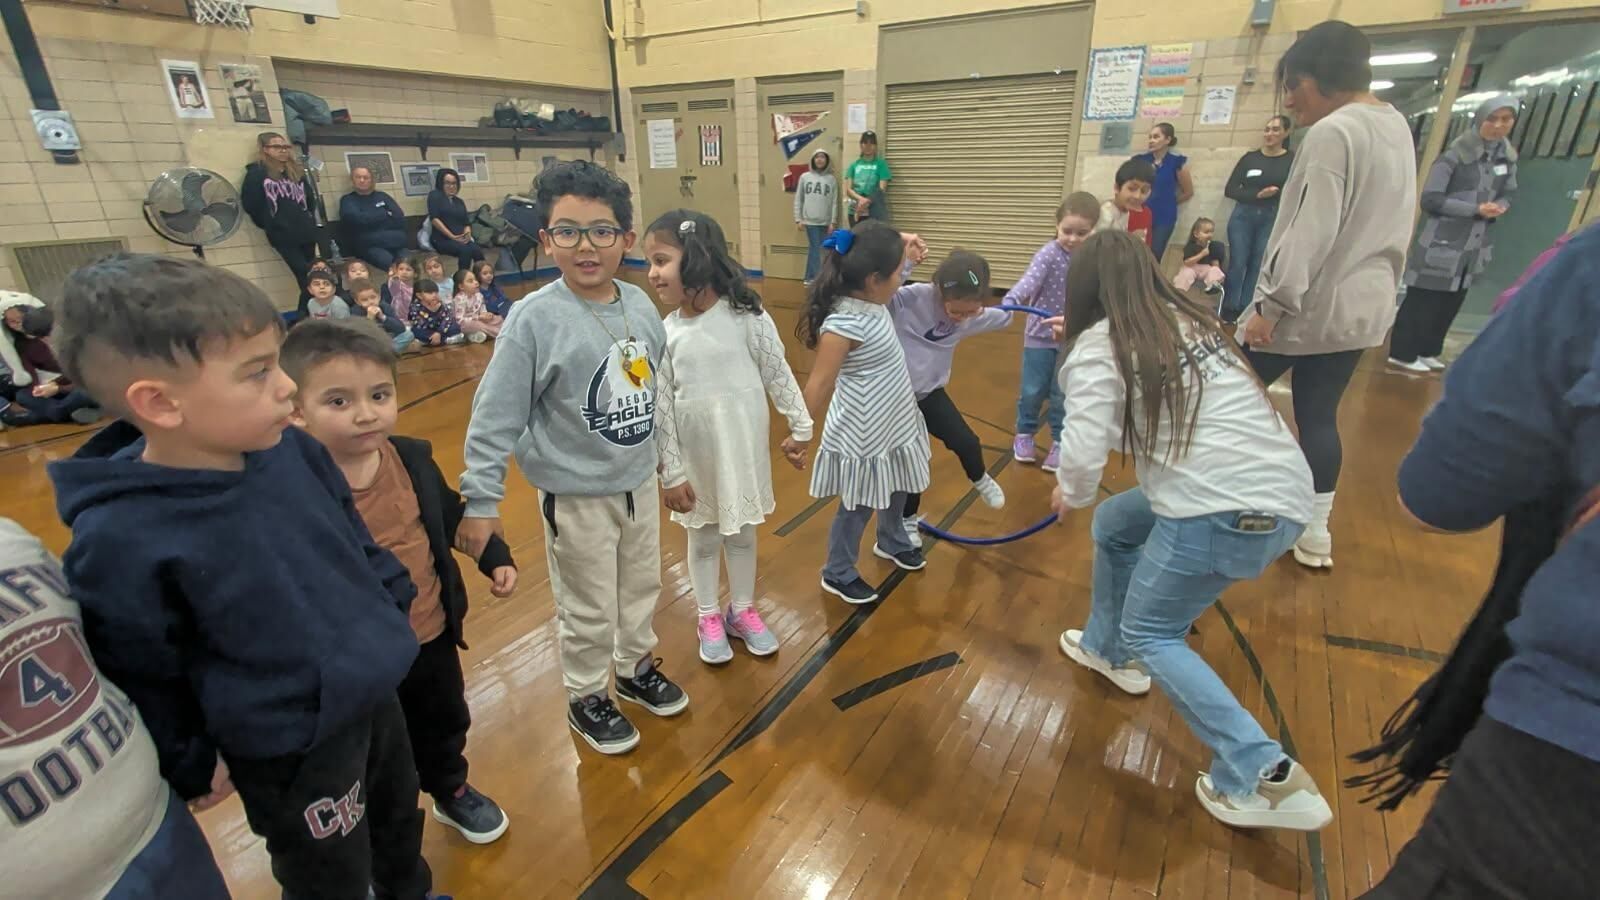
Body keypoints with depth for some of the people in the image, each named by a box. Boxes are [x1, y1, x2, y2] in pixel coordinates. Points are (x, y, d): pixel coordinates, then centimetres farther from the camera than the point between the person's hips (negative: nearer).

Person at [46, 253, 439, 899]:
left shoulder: (292, 450, -11)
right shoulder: (121, 540, -27)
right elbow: (140, 680, -15)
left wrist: (395, 600, 12)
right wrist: (190, 766, -3)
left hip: (377, 691, 6)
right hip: (290, 747, -6)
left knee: (401, 821, 30)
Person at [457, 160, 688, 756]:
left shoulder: (640, 306, -3)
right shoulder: (535, 317, -18)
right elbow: (496, 415, -15)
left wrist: (671, 466, 13)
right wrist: (481, 500, -14)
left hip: (640, 482, 5)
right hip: (577, 495, -5)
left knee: (643, 589, 23)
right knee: (590, 612, 12)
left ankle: (637, 668, 49)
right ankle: (586, 698, 39)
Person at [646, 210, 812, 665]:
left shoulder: (745, 314, -11)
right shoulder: (664, 333, -8)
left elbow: (778, 373, -3)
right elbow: (660, 404, -5)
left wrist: (800, 427, 2)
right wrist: (672, 469, -5)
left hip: (744, 446, 0)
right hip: (695, 452, 1)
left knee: (743, 532, 17)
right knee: (703, 537, 17)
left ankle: (743, 610, 39)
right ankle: (708, 617, 38)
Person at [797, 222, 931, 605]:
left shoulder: (870, 299, -4)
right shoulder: (843, 324, -30)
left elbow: (886, 258, 19)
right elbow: (817, 386, -27)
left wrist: (904, 248, 2)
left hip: (895, 422, 9)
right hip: (863, 436, -9)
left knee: (896, 491, 27)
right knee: (859, 506, 10)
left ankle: (892, 543, 55)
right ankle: (838, 574, 32)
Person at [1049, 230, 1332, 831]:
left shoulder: (1098, 345, -7)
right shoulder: (1190, 320, 16)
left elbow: (1086, 450, -17)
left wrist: (1070, 494, 4)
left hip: (1226, 511, -9)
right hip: (1281, 493, 9)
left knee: (1150, 635, 9)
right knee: (1114, 524, 25)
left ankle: (1264, 778, 4)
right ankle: (1106, 649, 40)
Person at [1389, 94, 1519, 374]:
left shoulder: (1507, 158, 8)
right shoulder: (1455, 156, -13)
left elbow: (1508, 194, 18)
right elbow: (1431, 199, -16)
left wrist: (1499, 208, -6)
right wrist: (1476, 209, -19)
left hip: (1475, 245, 7)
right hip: (1442, 243, -7)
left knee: (1451, 303, 12)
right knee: (1421, 300, -3)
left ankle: (1426, 351, 23)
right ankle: (1402, 354, 5)